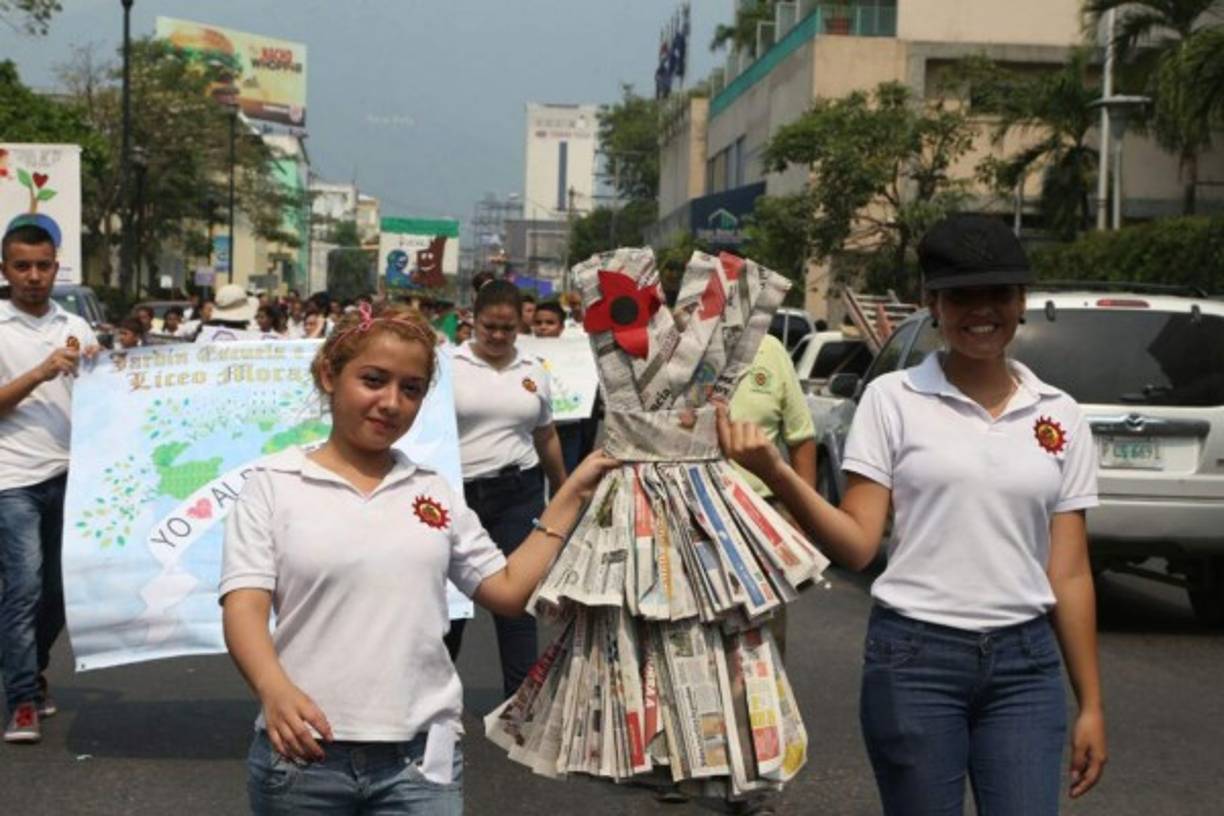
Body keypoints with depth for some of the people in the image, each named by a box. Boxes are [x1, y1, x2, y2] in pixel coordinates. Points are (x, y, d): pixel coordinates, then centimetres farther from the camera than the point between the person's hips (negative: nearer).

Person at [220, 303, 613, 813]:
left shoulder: (435, 492, 12)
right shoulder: (274, 484, 2)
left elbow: (509, 591, 13)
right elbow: (244, 605, -8)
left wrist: (573, 492, 11)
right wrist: (274, 689, -27)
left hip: (422, 757, 2)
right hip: (304, 752, -2)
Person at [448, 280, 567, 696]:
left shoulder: (534, 371, 9)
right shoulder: (449, 365, -2)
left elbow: (547, 437, 19)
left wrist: (563, 492, 23)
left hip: (518, 494, 2)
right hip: (459, 493, -2)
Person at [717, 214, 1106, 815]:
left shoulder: (1060, 417, 6)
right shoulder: (892, 399, -2)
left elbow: (1070, 574, 8)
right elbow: (857, 546, -6)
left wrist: (1090, 703, 7)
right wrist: (775, 474, -21)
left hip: (1025, 664, 3)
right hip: (914, 657, -2)